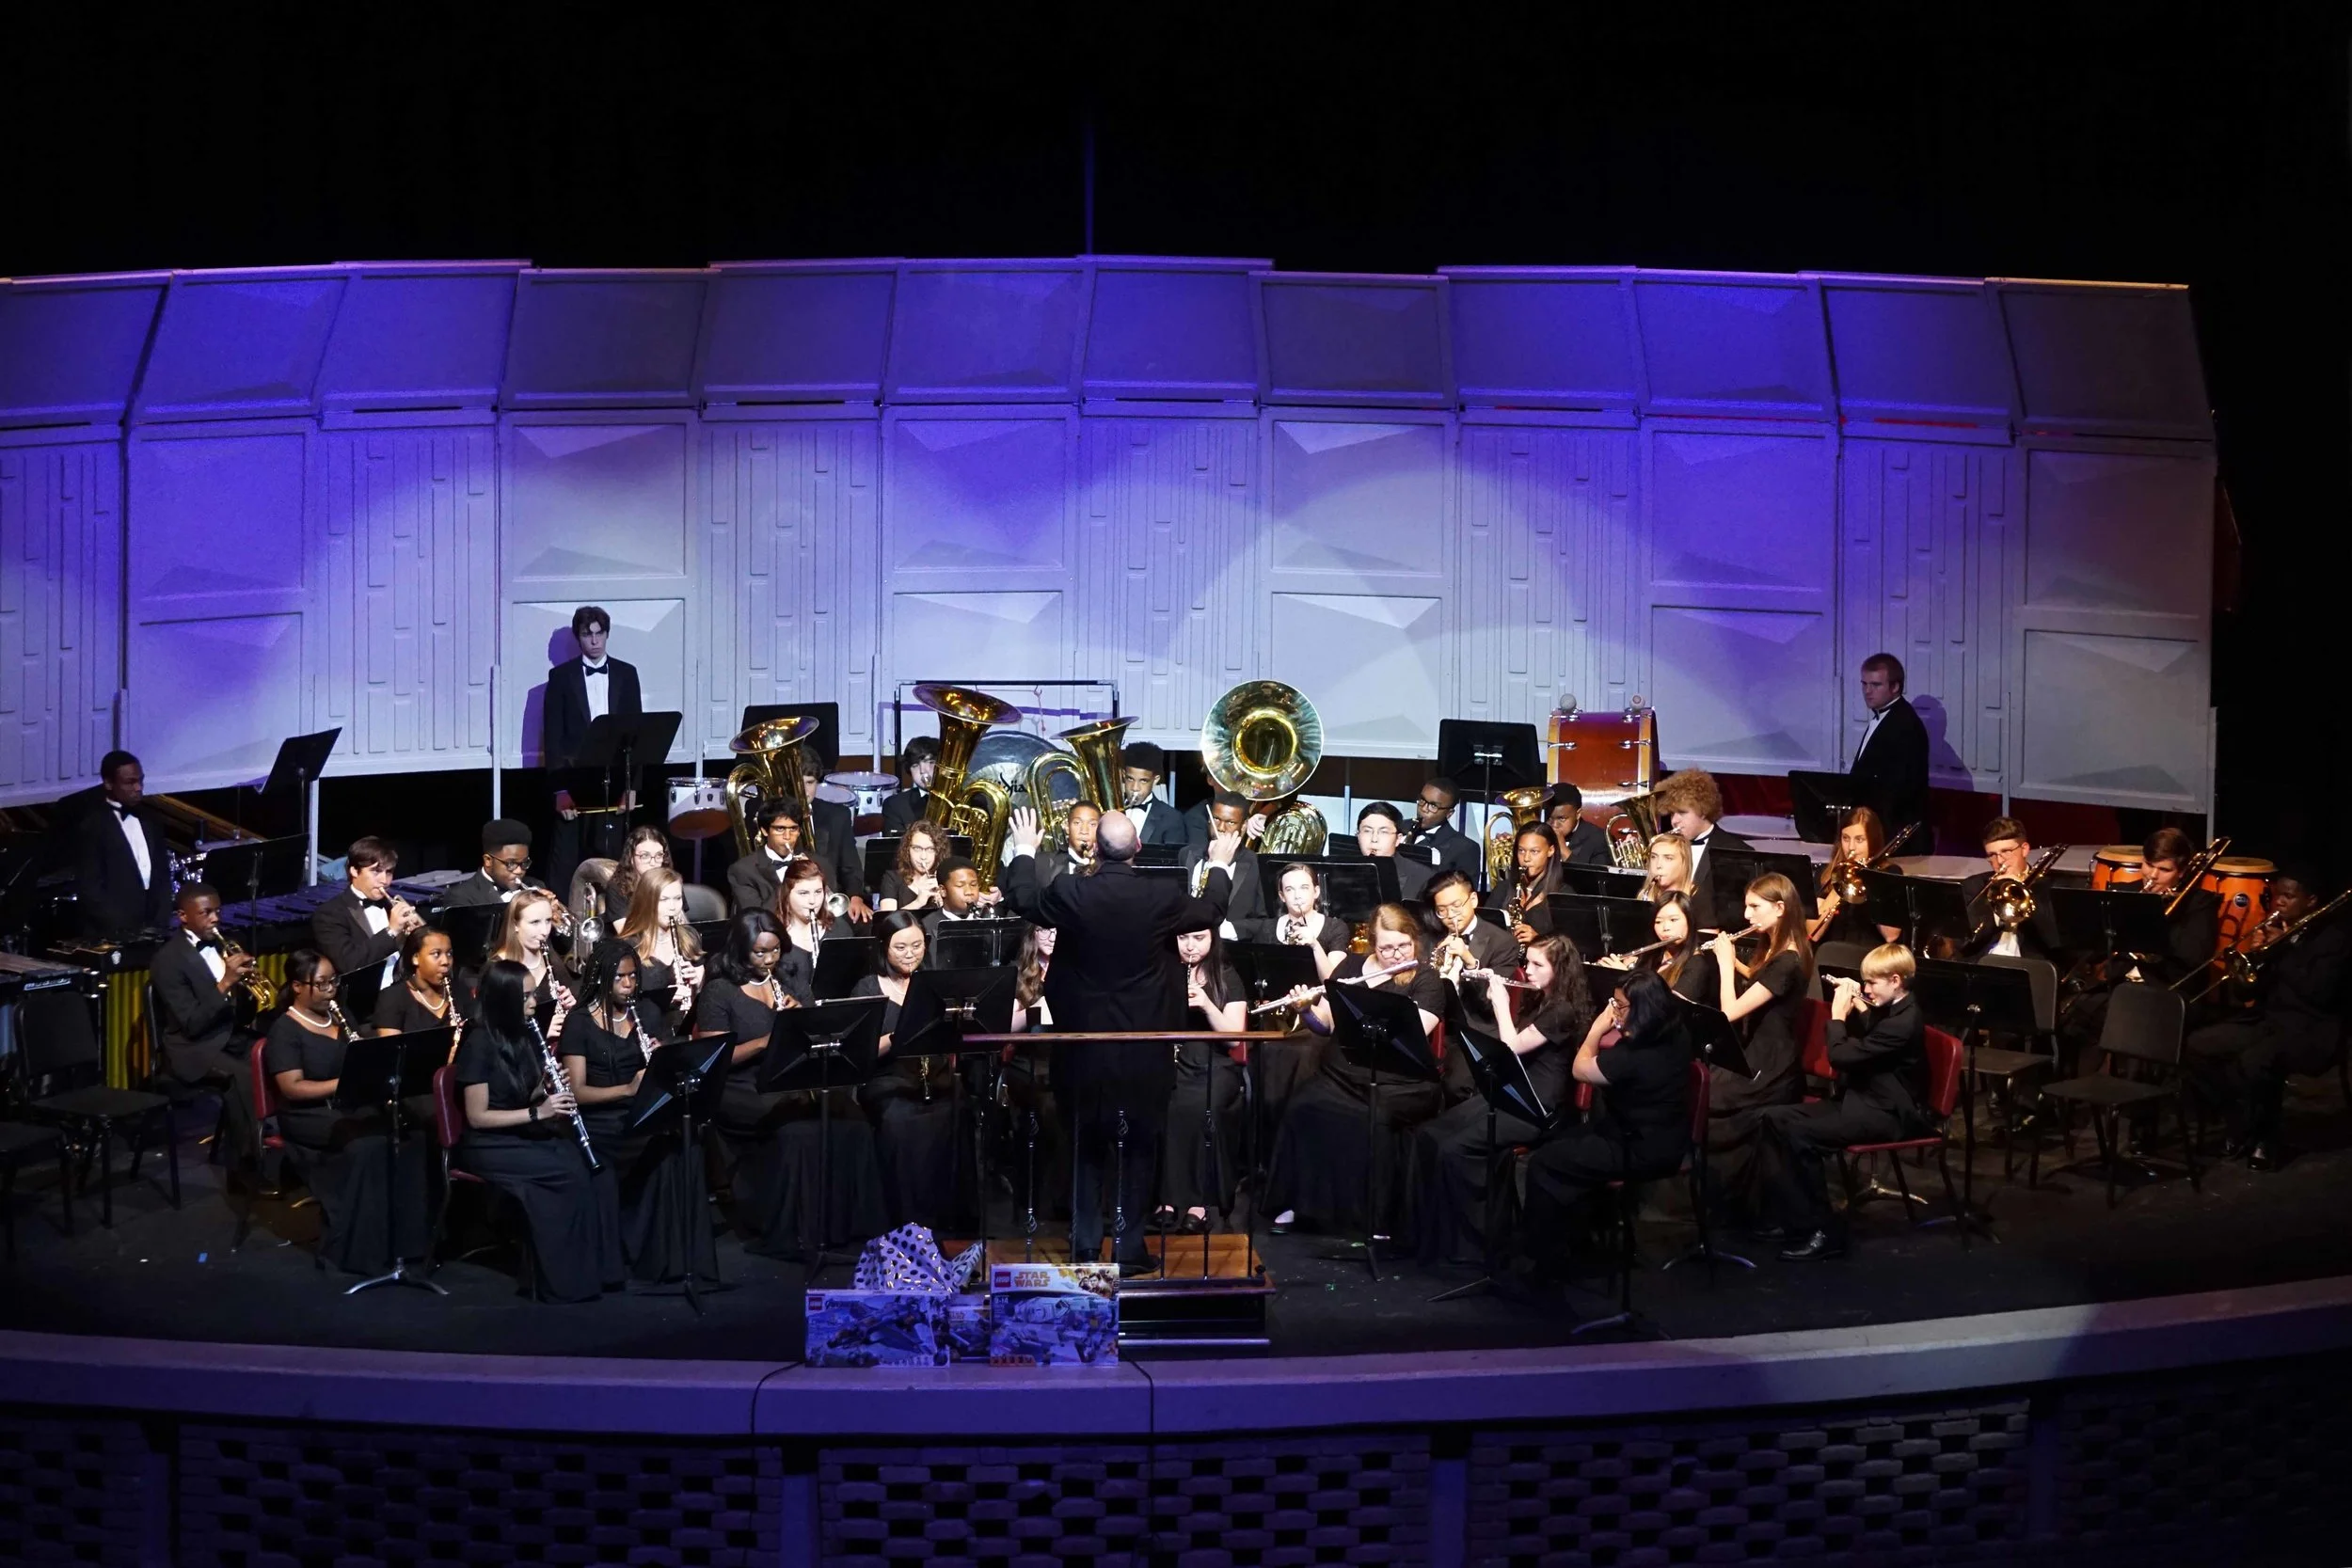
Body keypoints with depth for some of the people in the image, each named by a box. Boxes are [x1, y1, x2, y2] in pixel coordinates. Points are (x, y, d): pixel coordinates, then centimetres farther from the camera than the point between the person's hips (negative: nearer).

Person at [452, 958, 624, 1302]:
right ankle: (569, 1279, -22)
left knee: (598, 1169, -18)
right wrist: (537, 1113, -22)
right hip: (489, 1145, -7)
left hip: (525, 1136, 7)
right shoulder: (479, 1044, -15)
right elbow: (477, 1117, -16)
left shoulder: (523, 1036, 8)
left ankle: (602, 1268, -17)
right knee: (571, 1173, -28)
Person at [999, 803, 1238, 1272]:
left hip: (1084, 1042, 1)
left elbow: (1021, 899, 10)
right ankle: (1129, 1245, 6)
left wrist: (1024, 851, 27)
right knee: (1138, 1146, 6)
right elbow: (1210, 912, 10)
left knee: (1086, 1145, 12)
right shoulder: (1163, 897, -11)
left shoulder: (1069, 894, -11)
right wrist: (1221, 866, 28)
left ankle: (1085, 1241, 14)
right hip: (1145, 1047, -1)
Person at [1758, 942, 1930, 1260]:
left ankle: (1823, 1231, -17)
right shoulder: (1888, 1010, 10)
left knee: (1801, 1136, -27)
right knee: (1774, 1118, -2)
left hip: (1889, 1114, -10)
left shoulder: (1904, 1022, -21)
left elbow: (1841, 1056, -23)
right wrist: (1854, 1009, 12)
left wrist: (1838, 1014, -9)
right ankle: (1794, 1213, -1)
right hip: (1864, 1100, 10)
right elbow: (1860, 1041, 26)